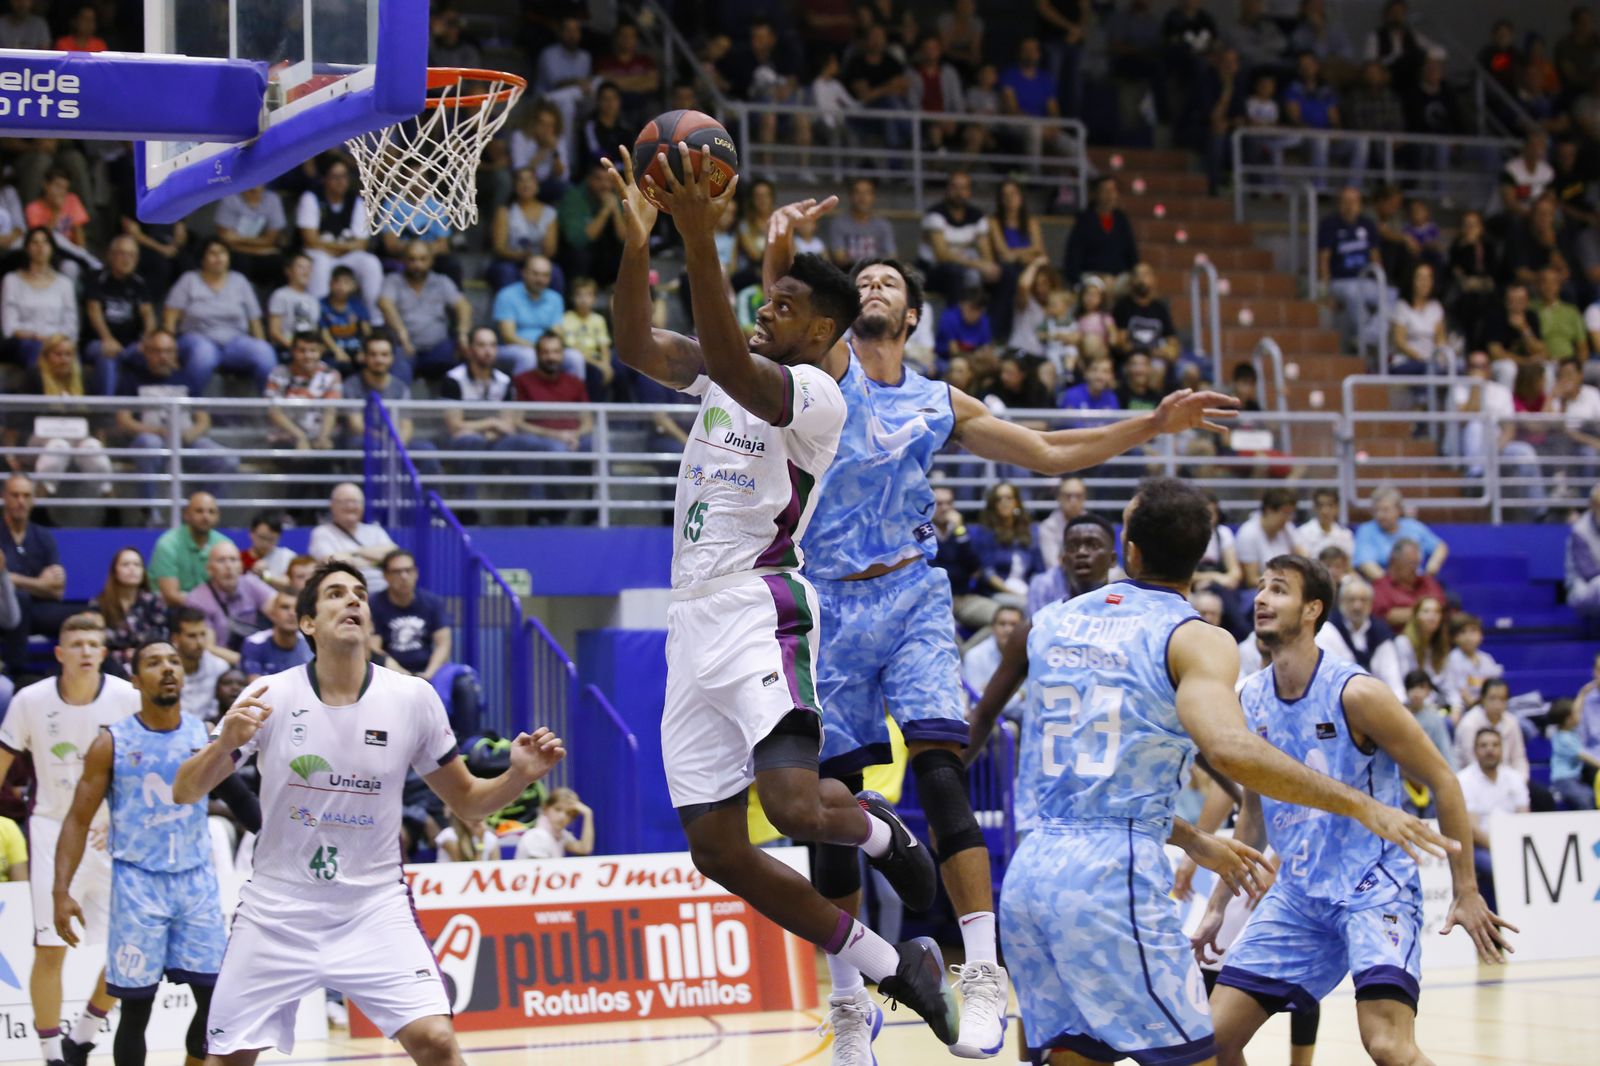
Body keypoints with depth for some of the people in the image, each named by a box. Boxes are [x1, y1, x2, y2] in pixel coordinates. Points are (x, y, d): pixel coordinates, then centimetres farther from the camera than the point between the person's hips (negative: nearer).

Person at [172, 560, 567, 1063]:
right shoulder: (270, 697, -7)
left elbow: (466, 800, 6)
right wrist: (225, 744, -26)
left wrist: (519, 775, -14)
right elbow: (183, 793, -6)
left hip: (374, 907, 0)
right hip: (277, 910, 0)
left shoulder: (412, 698, -4)